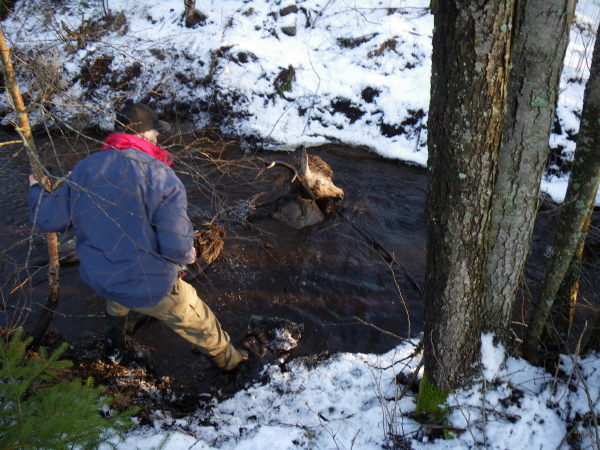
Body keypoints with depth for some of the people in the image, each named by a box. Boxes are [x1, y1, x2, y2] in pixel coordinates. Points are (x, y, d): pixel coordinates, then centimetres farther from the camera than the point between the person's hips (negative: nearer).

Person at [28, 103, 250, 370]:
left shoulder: (83, 170, -7)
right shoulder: (162, 178, -23)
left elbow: (48, 219, 2)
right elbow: (177, 247, -28)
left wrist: (36, 191, 23)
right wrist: (188, 255, -4)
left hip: (96, 279, 6)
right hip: (149, 288, -5)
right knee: (197, 321, 21)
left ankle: (113, 348, 63)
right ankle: (227, 358, 45)